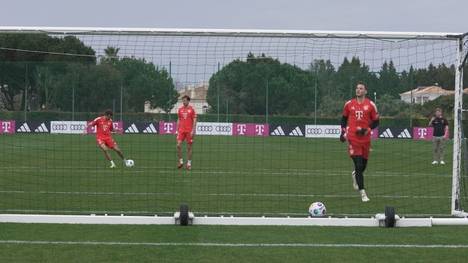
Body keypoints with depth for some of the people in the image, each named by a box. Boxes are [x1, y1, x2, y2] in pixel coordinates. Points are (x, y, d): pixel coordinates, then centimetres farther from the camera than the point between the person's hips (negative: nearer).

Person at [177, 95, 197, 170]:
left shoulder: (191, 110, -2)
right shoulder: (180, 109, 9)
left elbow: (194, 121, -4)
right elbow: (178, 120, 15)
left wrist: (193, 131, -12)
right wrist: (177, 130, 9)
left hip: (189, 131, -3)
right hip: (181, 130, 3)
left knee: (189, 147, 2)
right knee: (178, 145, -10)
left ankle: (189, 163, 9)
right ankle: (180, 161, 3)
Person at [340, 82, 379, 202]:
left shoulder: (371, 105, 2)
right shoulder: (349, 104, 5)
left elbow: (376, 122, 5)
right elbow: (344, 119, 18)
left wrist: (367, 130, -10)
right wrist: (343, 132, 8)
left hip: (365, 138, 2)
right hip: (353, 139, -1)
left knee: (363, 164, 12)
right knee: (358, 164, -11)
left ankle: (355, 175, 49)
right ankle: (362, 193, -10)